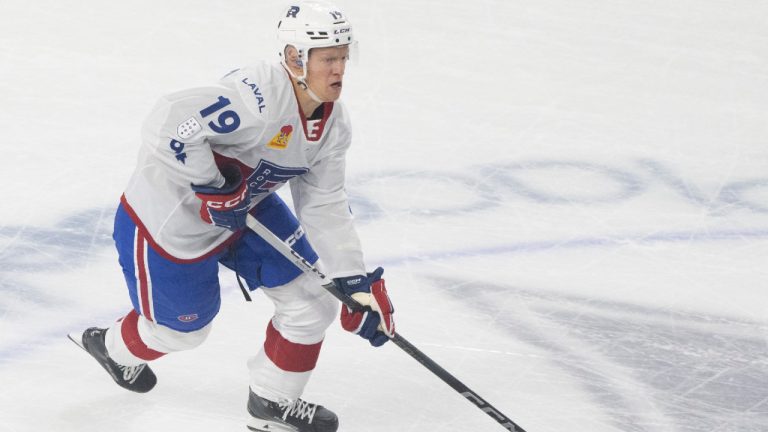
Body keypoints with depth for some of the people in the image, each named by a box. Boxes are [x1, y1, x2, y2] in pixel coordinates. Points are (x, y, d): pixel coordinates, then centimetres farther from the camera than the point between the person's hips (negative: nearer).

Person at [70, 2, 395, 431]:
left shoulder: (333, 122, -8)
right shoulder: (258, 97, -37)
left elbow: (325, 204, -2)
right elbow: (168, 124, -45)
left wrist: (356, 281, -8)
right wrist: (211, 183, -34)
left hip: (246, 209, 8)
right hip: (169, 219, -8)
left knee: (314, 297, 2)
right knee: (184, 325, 14)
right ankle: (114, 347, 49)